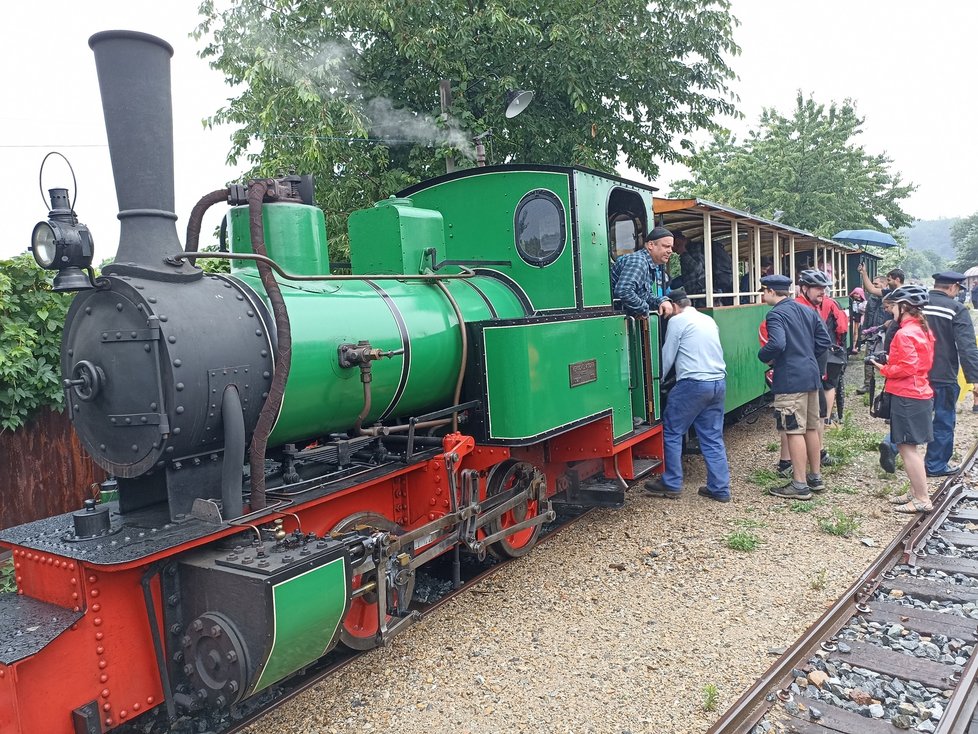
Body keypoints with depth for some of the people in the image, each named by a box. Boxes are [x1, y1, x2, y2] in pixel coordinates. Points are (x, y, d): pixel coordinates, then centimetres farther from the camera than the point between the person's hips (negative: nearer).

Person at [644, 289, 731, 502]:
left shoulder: (677, 321, -3)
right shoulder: (708, 320, 18)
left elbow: (667, 356, -2)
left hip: (693, 384, -7)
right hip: (719, 382, 7)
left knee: (672, 432, 6)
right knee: (713, 437, 11)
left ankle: (671, 484, 11)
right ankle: (720, 488, 12)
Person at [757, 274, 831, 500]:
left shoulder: (776, 314, -12)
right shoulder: (807, 311, 14)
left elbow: (777, 344, -27)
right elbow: (824, 340, 13)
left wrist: (764, 357, -8)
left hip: (790, 380, -9)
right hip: (811, 375, 9)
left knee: (794, 431, -4)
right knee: (811, 428, 16)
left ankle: (800, 485, 0)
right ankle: (816, 477, 25)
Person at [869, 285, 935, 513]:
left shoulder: (904, 334, -19)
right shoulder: (923, 330, 11)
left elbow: (907, 368, -22)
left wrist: (884, 369, -8)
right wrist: (891, 361, 10)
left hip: (906, 397, -10)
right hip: (920, 393, 10)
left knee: (907, 447, -4)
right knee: (910, 447, 17)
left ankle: (922, 500, 0)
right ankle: (915, 492, 25)